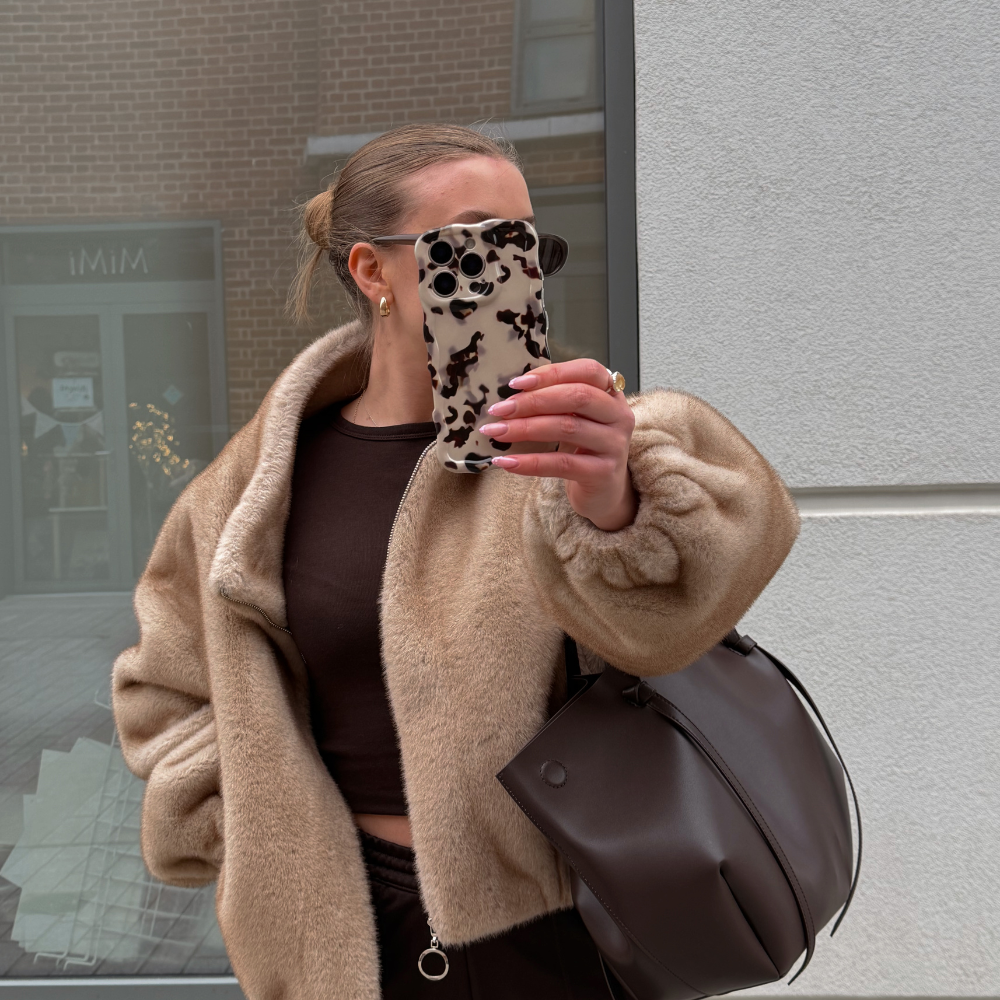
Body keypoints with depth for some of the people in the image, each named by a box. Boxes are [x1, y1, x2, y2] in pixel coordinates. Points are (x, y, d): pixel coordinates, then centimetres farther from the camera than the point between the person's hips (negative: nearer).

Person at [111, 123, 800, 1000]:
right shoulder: (270, 480, -3)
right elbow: (169, 683, 11)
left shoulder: (551, 436, -9)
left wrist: (613, 501, -49)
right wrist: (262, 843, 2)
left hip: (558, 929, -1)